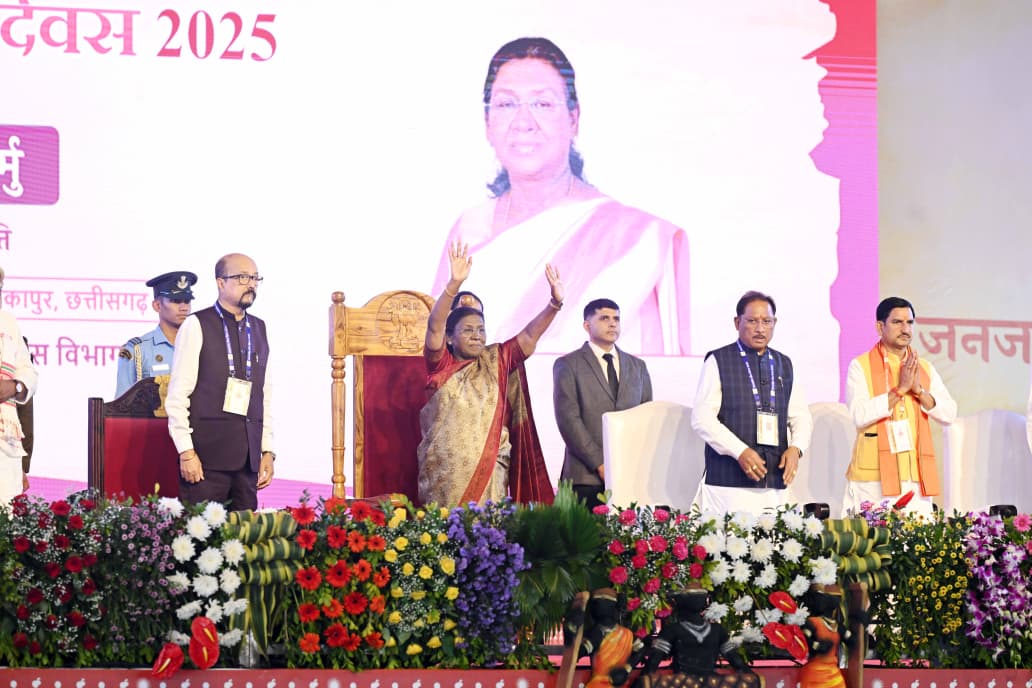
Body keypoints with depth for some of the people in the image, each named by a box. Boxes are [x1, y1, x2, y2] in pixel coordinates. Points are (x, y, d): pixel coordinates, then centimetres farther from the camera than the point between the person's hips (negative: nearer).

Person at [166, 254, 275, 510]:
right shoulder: (197, 326, -2)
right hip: (207, 453, -5)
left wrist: (268, 451, 10)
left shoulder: (259, 329, 16)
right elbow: (177, 395, -5)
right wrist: (186, 452, -11)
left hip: (248, 456, 5)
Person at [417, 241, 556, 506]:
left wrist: (555, 303, -12)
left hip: (490, 472, 2)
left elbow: (529, 336, 3)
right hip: (444, 473, -2)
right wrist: (454, 284, -27)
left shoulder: (495, 361, 9)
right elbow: (434, 327, -13)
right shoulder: (441, 365, 1)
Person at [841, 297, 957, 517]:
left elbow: (949, 414, 6)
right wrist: (900, 389, -13)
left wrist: (919, 389, -7)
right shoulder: (861, 366, 1)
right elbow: (859, 415, -13)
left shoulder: (925, 368, 15)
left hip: (915, 477, 4)